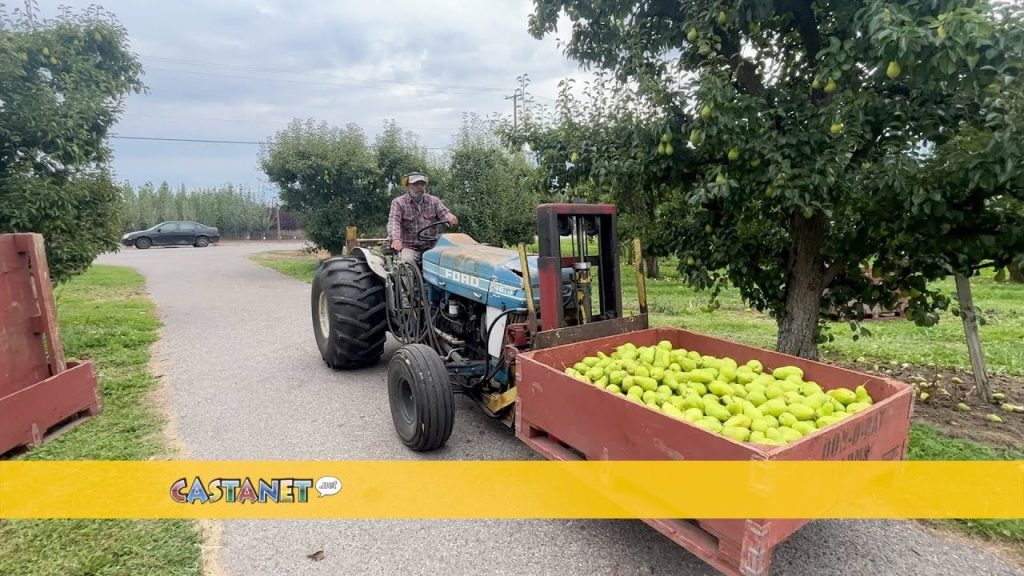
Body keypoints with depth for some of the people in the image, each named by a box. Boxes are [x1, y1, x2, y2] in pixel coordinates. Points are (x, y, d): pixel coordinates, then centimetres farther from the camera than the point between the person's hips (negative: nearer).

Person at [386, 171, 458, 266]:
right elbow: (393, 221, -12)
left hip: (431, 247, 2)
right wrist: (395, 238, -33)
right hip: (409, 247, -2)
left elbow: (443, 213, 0)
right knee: (406, 263, -32)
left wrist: (449, 216, -28)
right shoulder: (398, 202, 2)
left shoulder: (434, 201, 12)